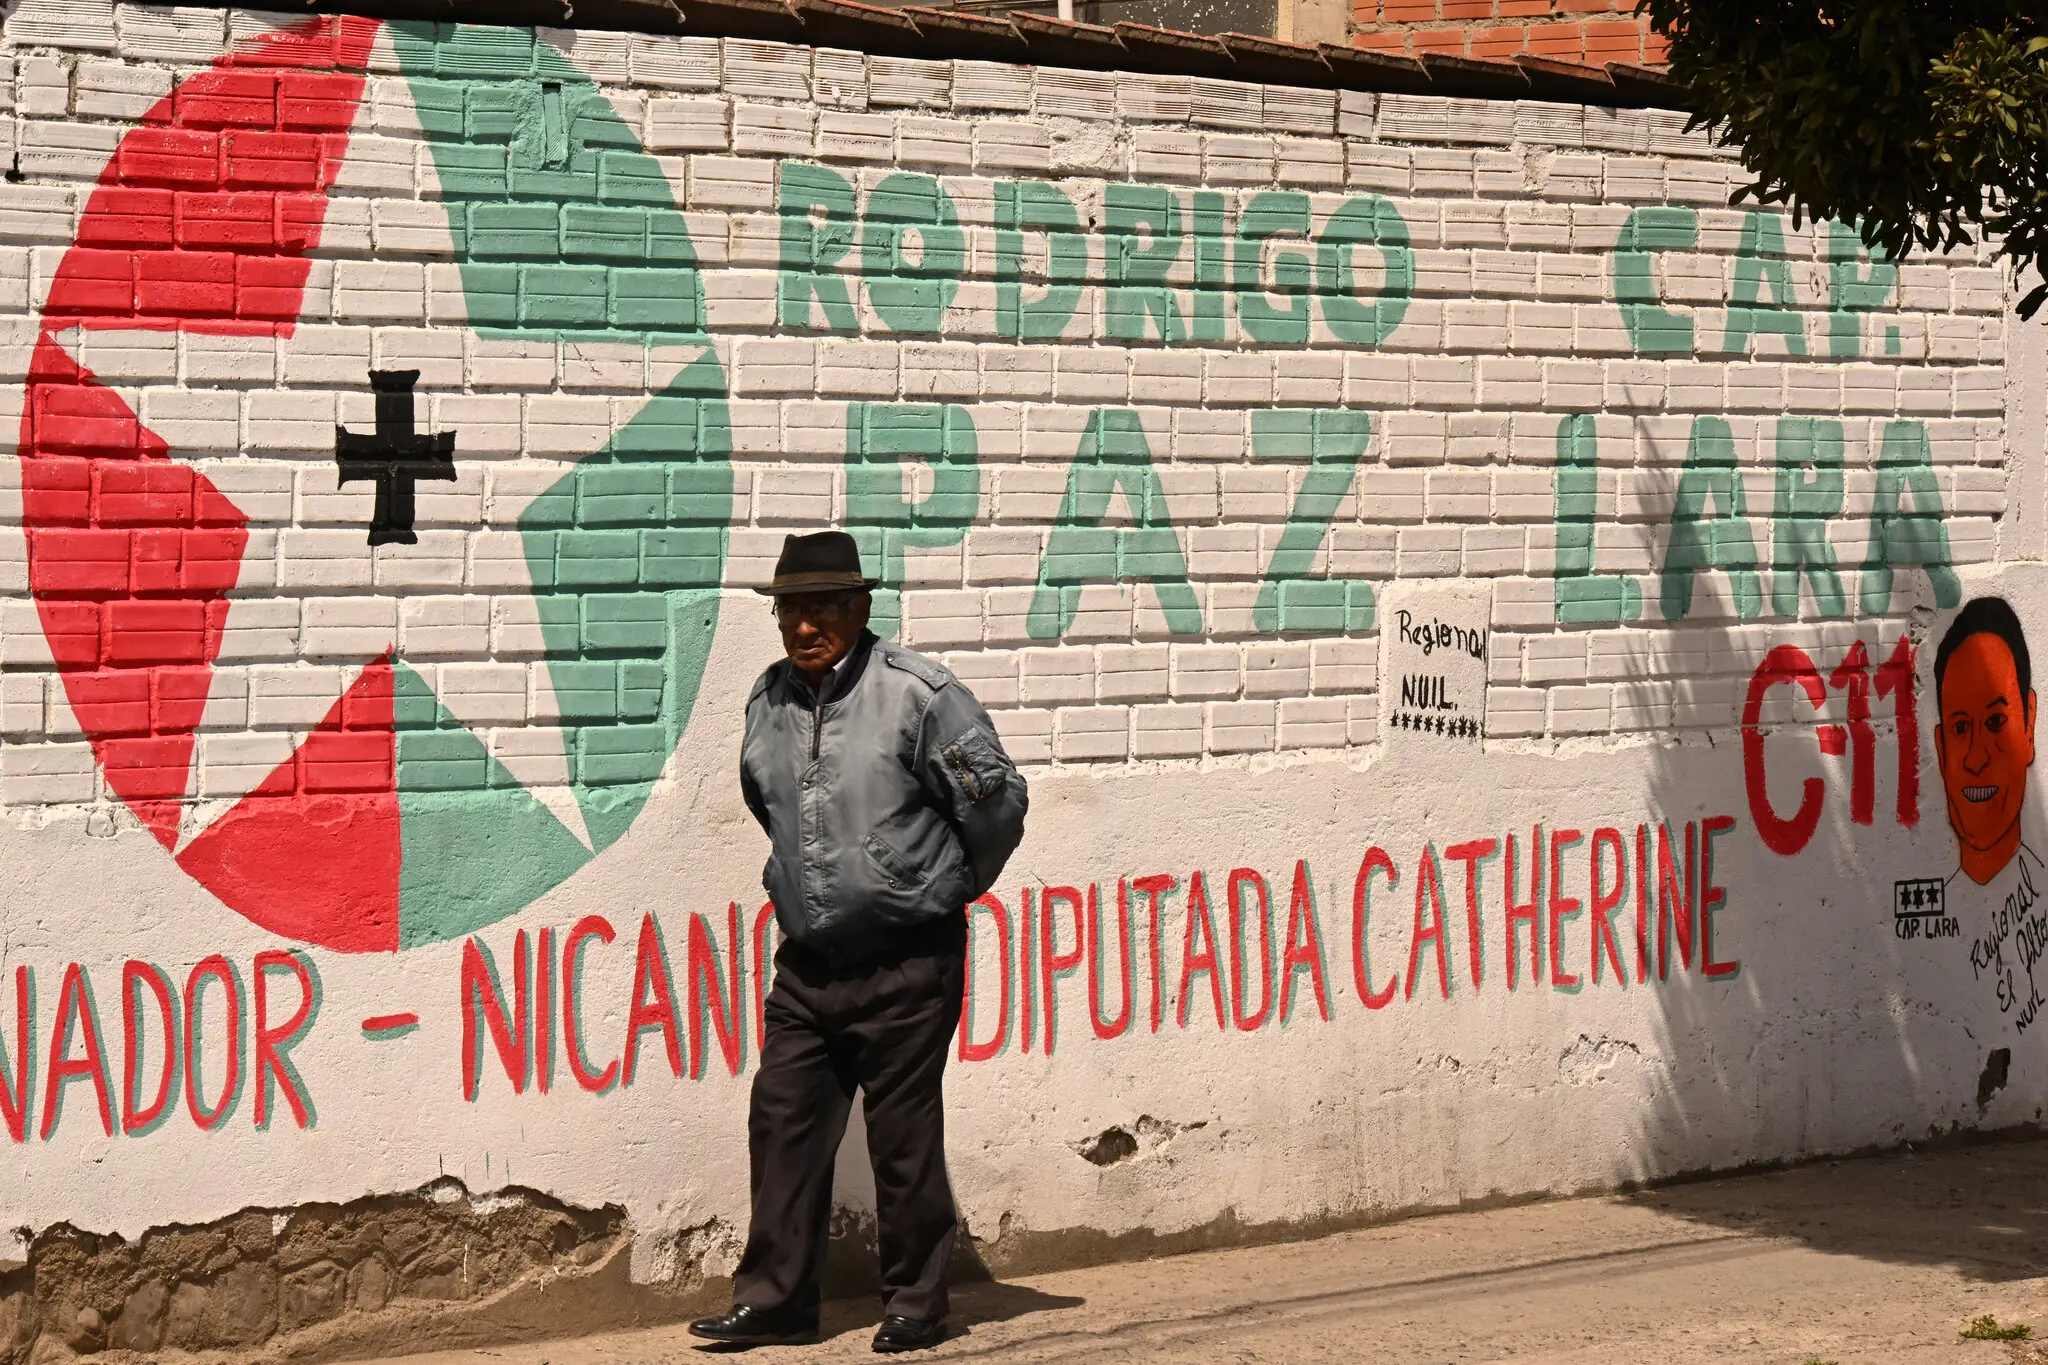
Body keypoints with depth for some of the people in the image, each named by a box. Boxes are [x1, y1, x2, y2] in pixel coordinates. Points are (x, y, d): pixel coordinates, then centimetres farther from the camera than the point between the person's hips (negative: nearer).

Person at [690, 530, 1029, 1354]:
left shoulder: (917, 694, -12)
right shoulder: (767, 703, 6)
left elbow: (996, 799, -6)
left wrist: (952, 887, 7)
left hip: (907, 962, -5)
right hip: (807, 962, 6)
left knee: (903, 1134, 1)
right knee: (784, 1123, 5)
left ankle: (916, 1305, 15)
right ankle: (773, 1300, 13)